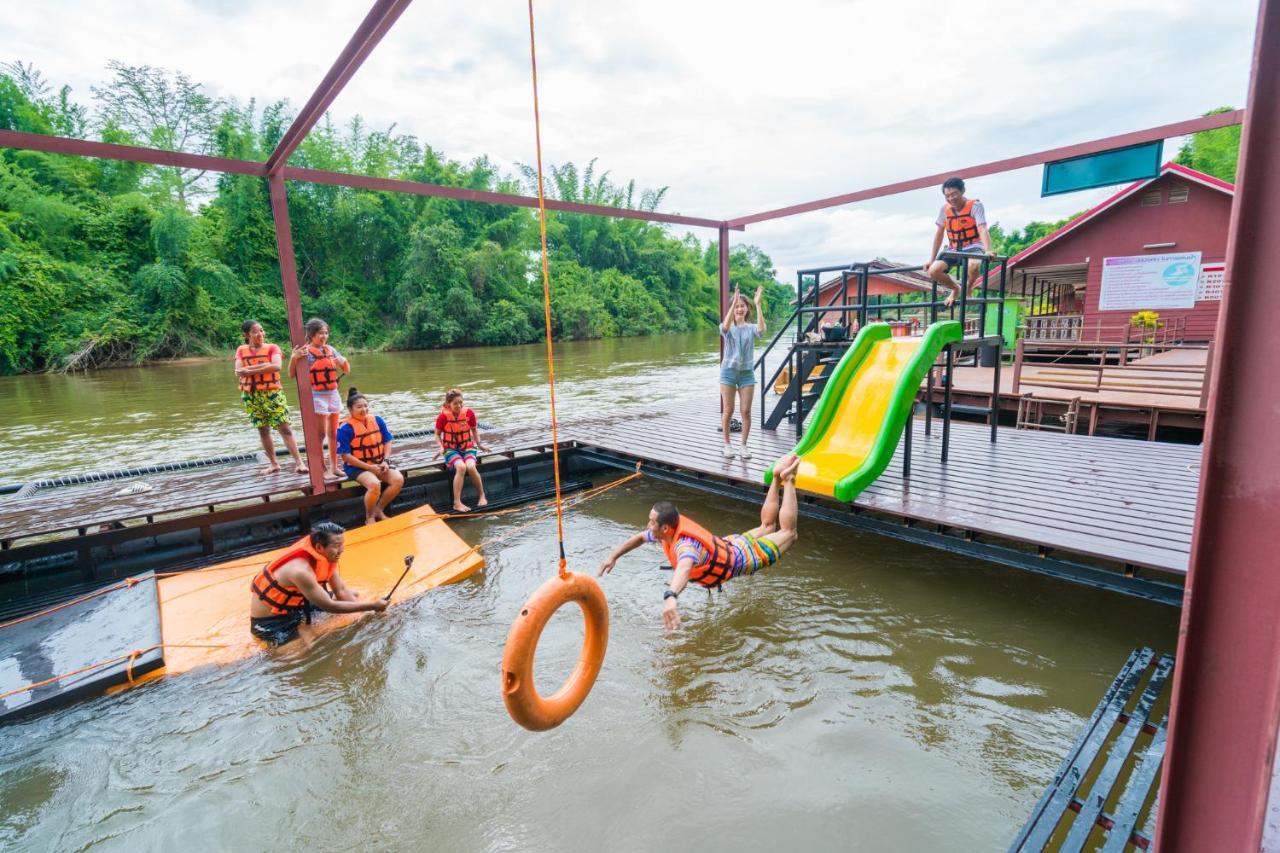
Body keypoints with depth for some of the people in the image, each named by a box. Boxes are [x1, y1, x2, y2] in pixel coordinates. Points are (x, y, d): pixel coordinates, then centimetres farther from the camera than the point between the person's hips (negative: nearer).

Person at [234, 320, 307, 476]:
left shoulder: (272, 347, 0)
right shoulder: (241, 350, 8)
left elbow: (276, 366, -18)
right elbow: (239, 372, -5)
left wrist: (250, 371, -15)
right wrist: (262, 365, -18)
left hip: (272, 392, -3)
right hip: (251, 395, 3)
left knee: (284, 427, -9)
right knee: (262, 430, 9)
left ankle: (299, 462, -11)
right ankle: (273, 464, 19)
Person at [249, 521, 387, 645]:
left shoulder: (324, 556, -11)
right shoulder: (301, 570, -36)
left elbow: (342, 591, -6)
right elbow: (330, 607, -29)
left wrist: (368, 611, -18)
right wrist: (372, 606, -26)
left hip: (294, 604, 8)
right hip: (270, 623, -8)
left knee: (353, 597, 5)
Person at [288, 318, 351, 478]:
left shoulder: (330, 350, 8)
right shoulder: (305, 351, -8)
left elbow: (347, 370, 15)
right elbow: (292, 374, -13)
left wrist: (344, 361, -6)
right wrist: (293, 357, -29)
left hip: (333, 394, 6)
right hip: (317, 396, -6)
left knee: (333, 433, 10)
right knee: (321, 434, -4)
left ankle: (334, 466, 18)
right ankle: (323, 468, 3)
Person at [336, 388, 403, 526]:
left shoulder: (377, 420, 3)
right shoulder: (345, 428, -13)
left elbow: (387, 442, 9)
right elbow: (346, 456, -13)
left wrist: (386, 461, -7)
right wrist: (369, 467, -17)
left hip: (378, 464, 6)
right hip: (357, 467, -5)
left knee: (399, 479, -18)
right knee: (374, 484, -33)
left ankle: (379, 510, 3)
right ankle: (369, 517, -5)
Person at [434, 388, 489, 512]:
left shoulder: (469, 413, -6)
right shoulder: (443, 416, -12)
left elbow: (474, 430, 11)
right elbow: (437, 434, 1)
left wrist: (479, 444, 1)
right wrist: (441, 447, -15)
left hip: (468, 447, 2)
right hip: (451, 449, -1)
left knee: (471, 467, -30)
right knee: (461, 467, -32)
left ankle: (482, 496, -7)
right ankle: (457, 503, -26)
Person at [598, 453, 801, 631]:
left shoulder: (686, 544, -45)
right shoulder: (668, 529, -19)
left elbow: (684, 569, -69)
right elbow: (639, 537, 2)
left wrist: (670, 596, -86)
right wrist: (613, 556, 0)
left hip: (743, 558, -7)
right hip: (729, 544, 7)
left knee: (788, 532, 8)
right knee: (767, 527, 29)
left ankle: (787, 479, 14)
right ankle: (777, 477, 33)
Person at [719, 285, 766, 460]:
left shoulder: (751, 328, 2)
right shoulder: (727, 328, -1)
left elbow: (761, 328, -22)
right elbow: (725, 326, -27)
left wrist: (758, 304, -28)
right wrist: (734, 302, -35)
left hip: (747, 373, 1)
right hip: (729, 372, -1)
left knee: (745, 411, 2)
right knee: (728, 411, 3)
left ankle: (744, 445, 15)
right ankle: (727, 444, 17)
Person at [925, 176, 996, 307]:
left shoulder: (975, 205, -11)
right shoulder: (945, 208, 1)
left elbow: (982, 229, -23)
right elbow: (939, 233, 9)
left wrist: (988, 250, -41)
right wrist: (932, 259, 6)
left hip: (972, 247, -4)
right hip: (953, 249, 5)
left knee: (973, 265, -39)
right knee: (933, 271, -21)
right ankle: (956, 288, 12)